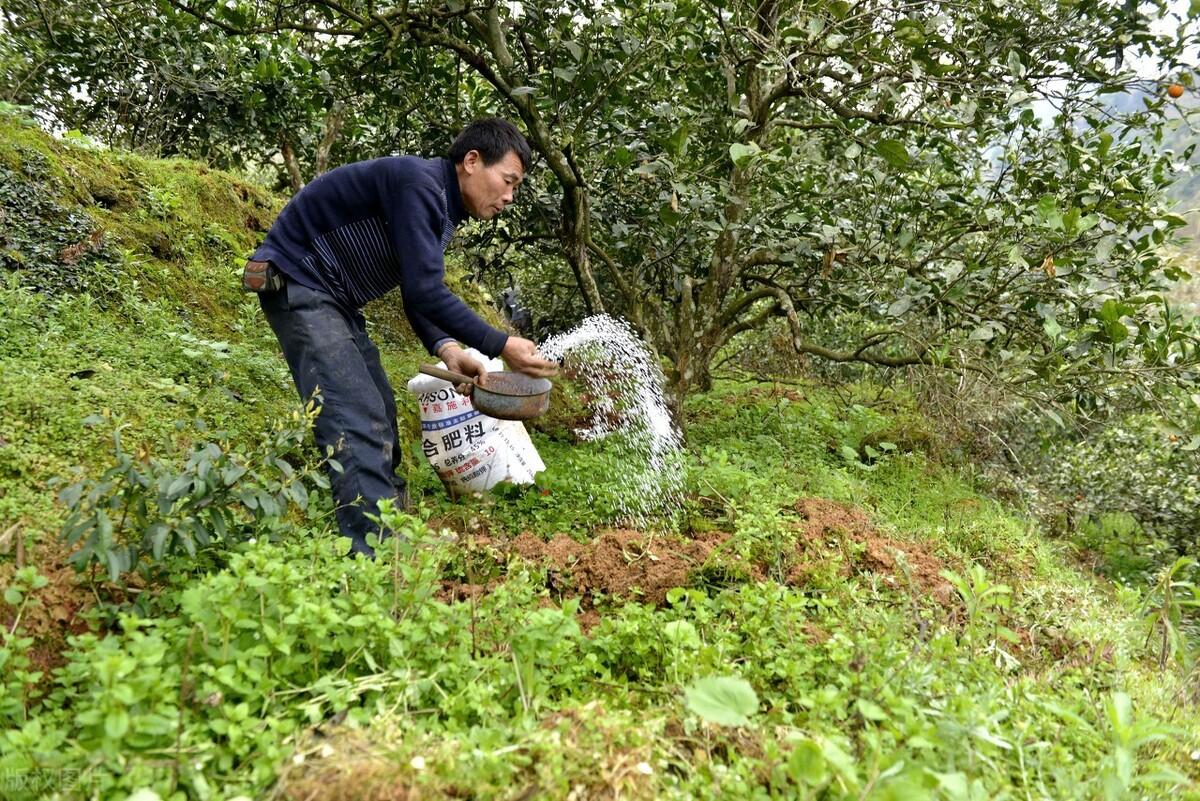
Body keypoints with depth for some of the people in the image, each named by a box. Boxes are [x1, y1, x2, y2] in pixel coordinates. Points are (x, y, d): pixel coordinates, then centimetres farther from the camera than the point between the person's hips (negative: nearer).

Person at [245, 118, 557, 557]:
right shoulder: (417, 182, -22)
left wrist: (447, 349, -8)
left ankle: (392, 524, 22)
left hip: (334, 296, 10)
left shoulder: (443, 209, 8)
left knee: (380, 418, 12)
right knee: (358, 420, -19)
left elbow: (418, 295, 10)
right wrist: (501, 347, -24)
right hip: (296, 281, -10)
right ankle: (377, 554, -21)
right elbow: (423, 291, -28)